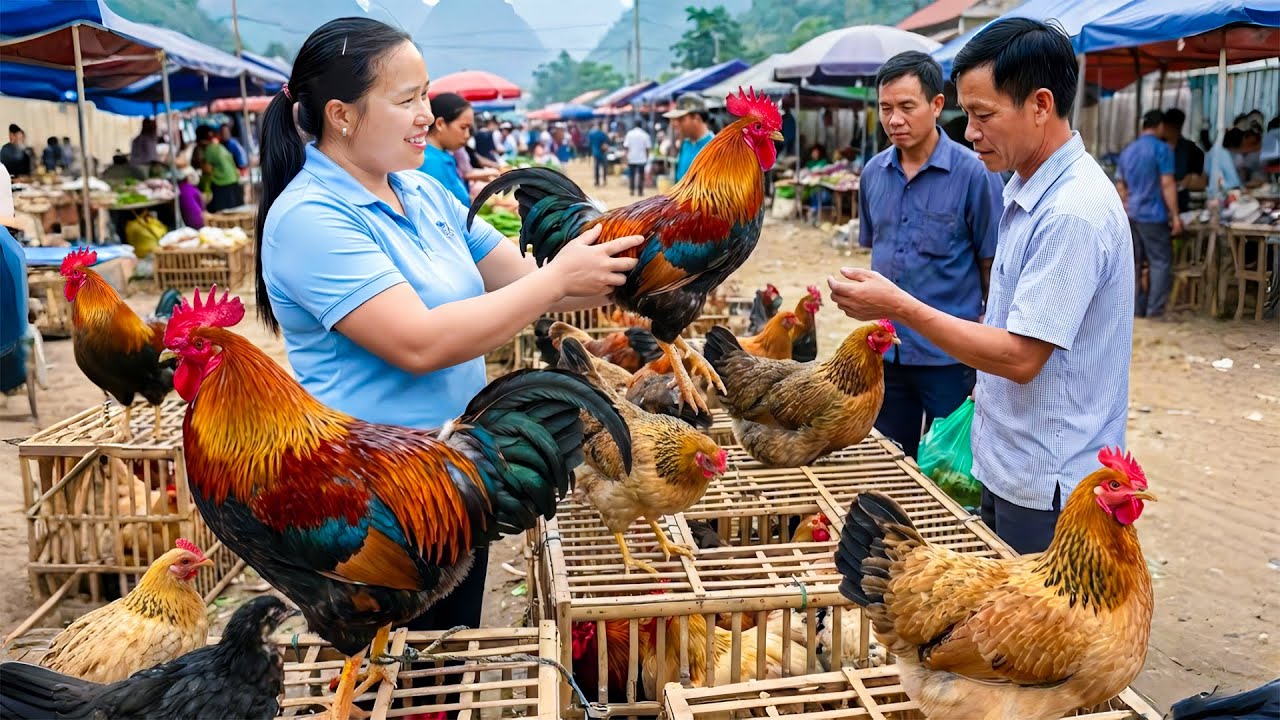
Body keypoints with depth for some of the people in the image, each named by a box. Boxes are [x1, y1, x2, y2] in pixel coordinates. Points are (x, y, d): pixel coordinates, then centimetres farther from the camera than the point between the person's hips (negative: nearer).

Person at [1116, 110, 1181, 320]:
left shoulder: (1127, 151, 14)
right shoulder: (1161, 148, -8)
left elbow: (1120, 186, 19)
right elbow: (1167, 184, -13)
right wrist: (1175, 215, -12)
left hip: (1132, 215, 7)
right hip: (1153, 215, -7)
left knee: (1134, 263, 9)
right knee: (1161, 263, -2)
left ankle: (1136, 309, 10)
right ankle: (1155, 311, -7)